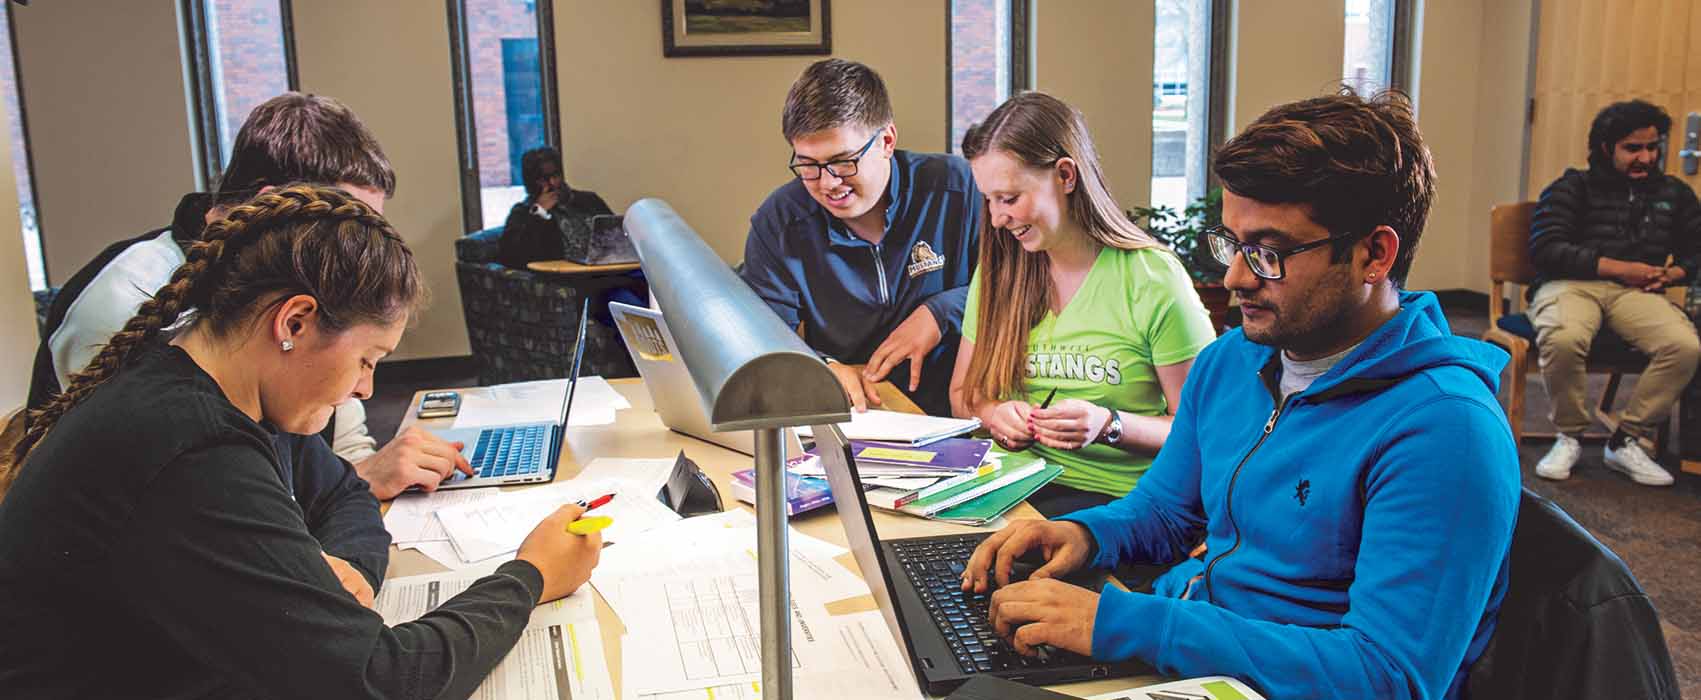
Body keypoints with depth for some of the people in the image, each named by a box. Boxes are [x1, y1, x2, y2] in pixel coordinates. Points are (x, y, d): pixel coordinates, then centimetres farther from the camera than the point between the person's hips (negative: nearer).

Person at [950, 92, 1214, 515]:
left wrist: (1110, 425, -20)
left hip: (1113, 497, -5)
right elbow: (964, 393, 16)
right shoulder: (998, 271, 8)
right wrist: (993, 414, -6)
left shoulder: (1155, 280, -9)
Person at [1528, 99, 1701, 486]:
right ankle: (1568, 437, -14)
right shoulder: (1572, 188, 7)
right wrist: (1620, 268, -10)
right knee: (1563, 338, -39)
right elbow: (1545, 250, -6)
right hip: (1571, 284, -3)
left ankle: (1626, 442, -11)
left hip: (1635, 292, 4)